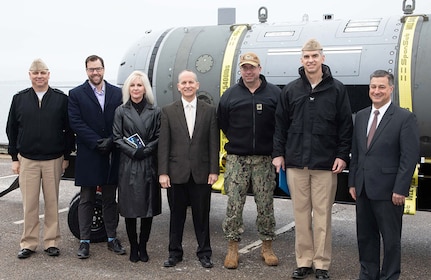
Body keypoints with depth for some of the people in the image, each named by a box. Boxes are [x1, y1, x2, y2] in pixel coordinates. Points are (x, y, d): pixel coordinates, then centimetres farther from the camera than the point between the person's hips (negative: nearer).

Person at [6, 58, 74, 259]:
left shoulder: (61, 99, 1)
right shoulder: (19, 99, 5)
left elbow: (69, 130, 4)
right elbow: (11, 129, 9)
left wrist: (66, 156, 1)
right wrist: (14, 157, 5)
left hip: (53, 160, -1)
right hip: (27, 160, 1)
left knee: (52, 203, 6)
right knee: (29, 204, 4)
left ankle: (51, 242, 17)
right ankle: (28, 243, 15)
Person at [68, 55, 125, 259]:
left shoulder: (117, 93, 7)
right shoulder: (76, 94, 1)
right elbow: (76, 123, -7)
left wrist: (111, 141, -12)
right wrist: (97, 142, -14)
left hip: (111, 155, 2)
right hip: (88, 156, -2)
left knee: (110, 199, 11)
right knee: (86, 200, 6)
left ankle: (112, 238, 19)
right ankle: (84, 241, 13)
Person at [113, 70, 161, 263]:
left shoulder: (155, 111, 3)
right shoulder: (121, 111, 4)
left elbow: (159, 138, 2)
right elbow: (117, 138, 1)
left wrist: (145, 150, -13)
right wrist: (133, 151, -12)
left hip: (149, 164, 0)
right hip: (128, 165, 0)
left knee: (149, 206, 4)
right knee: (129, 207, 3)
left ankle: (143, 246, 17)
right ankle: (133, 247, 16)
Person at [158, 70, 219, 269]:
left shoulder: (209, 111, 4)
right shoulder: (168, 111, 3)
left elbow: (213, 143, 2)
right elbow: (163, 144, 0)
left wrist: (214, 170, -4)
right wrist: (163, 172, -5)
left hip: (201, 173, 0)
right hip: (176, 173, 0)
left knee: (202, 215, 8)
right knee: (176, 215, 10)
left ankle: (204, 253, 21)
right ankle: (175, 253, 23)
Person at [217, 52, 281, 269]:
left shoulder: (274, 93, 2)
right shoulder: (230, 94, 5)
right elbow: (222, 122, 12)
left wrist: (274, 147, 2)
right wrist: (236, 141, 10)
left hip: (264, 159, 0)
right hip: (237, 159, 1)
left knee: (265, 205, 6)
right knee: (234, 204, 0)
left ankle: (267, 247, 20)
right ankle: (232, 249, 12)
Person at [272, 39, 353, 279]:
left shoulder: (337, 89, 2)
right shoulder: (291, 90, 8)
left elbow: (346, 126, 1)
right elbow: (281, 124, 10)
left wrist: (342, 155, -5)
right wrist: (278, 153, 5)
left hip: (326, 164, -2)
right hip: (296, 163, 2)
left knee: (322, 215, 2)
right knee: (301, 214, 7)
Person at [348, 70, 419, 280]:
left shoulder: (405, 118, -7)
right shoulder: (361, 116, 11)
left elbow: (410, 157, -11)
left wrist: (400, 190, -15)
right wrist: (353, 182, 9)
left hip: (388, 191, -6)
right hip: (363, 189, 6)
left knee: (391, 238, 6)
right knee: (365, 235, 15)